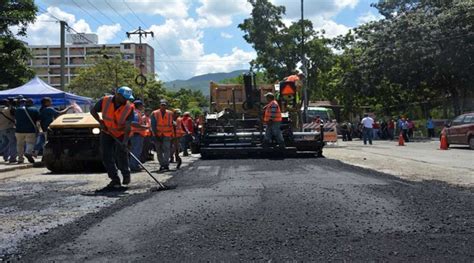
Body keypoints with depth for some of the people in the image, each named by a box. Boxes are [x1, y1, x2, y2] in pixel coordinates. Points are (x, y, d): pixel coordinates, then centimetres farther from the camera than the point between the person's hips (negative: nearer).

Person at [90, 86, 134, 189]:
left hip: (121, 134, -2)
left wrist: (124, 141, -36)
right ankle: (115, 180, 7)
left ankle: (126, 174, 10)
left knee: (121, 153, -15)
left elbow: (128, 126, -26)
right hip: (106, 132, 2)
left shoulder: (129, 108, -21)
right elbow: (93, 111, 0)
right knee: (106, 156, -2)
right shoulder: (105, 101, -16)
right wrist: (101, 122, -12)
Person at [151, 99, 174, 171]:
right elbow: (153, 125, -2)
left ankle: (166, 164, -14)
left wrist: (172, 134, 7)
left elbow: (172, 124, 10)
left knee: (166, 149, -13)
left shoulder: (170, 113, 2)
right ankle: (162, 164, 16)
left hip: (167, 135, -1)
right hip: (158, 135, 1)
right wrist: (156, 135, -7)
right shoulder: (154, 113, -1)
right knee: (159, 150, 6)